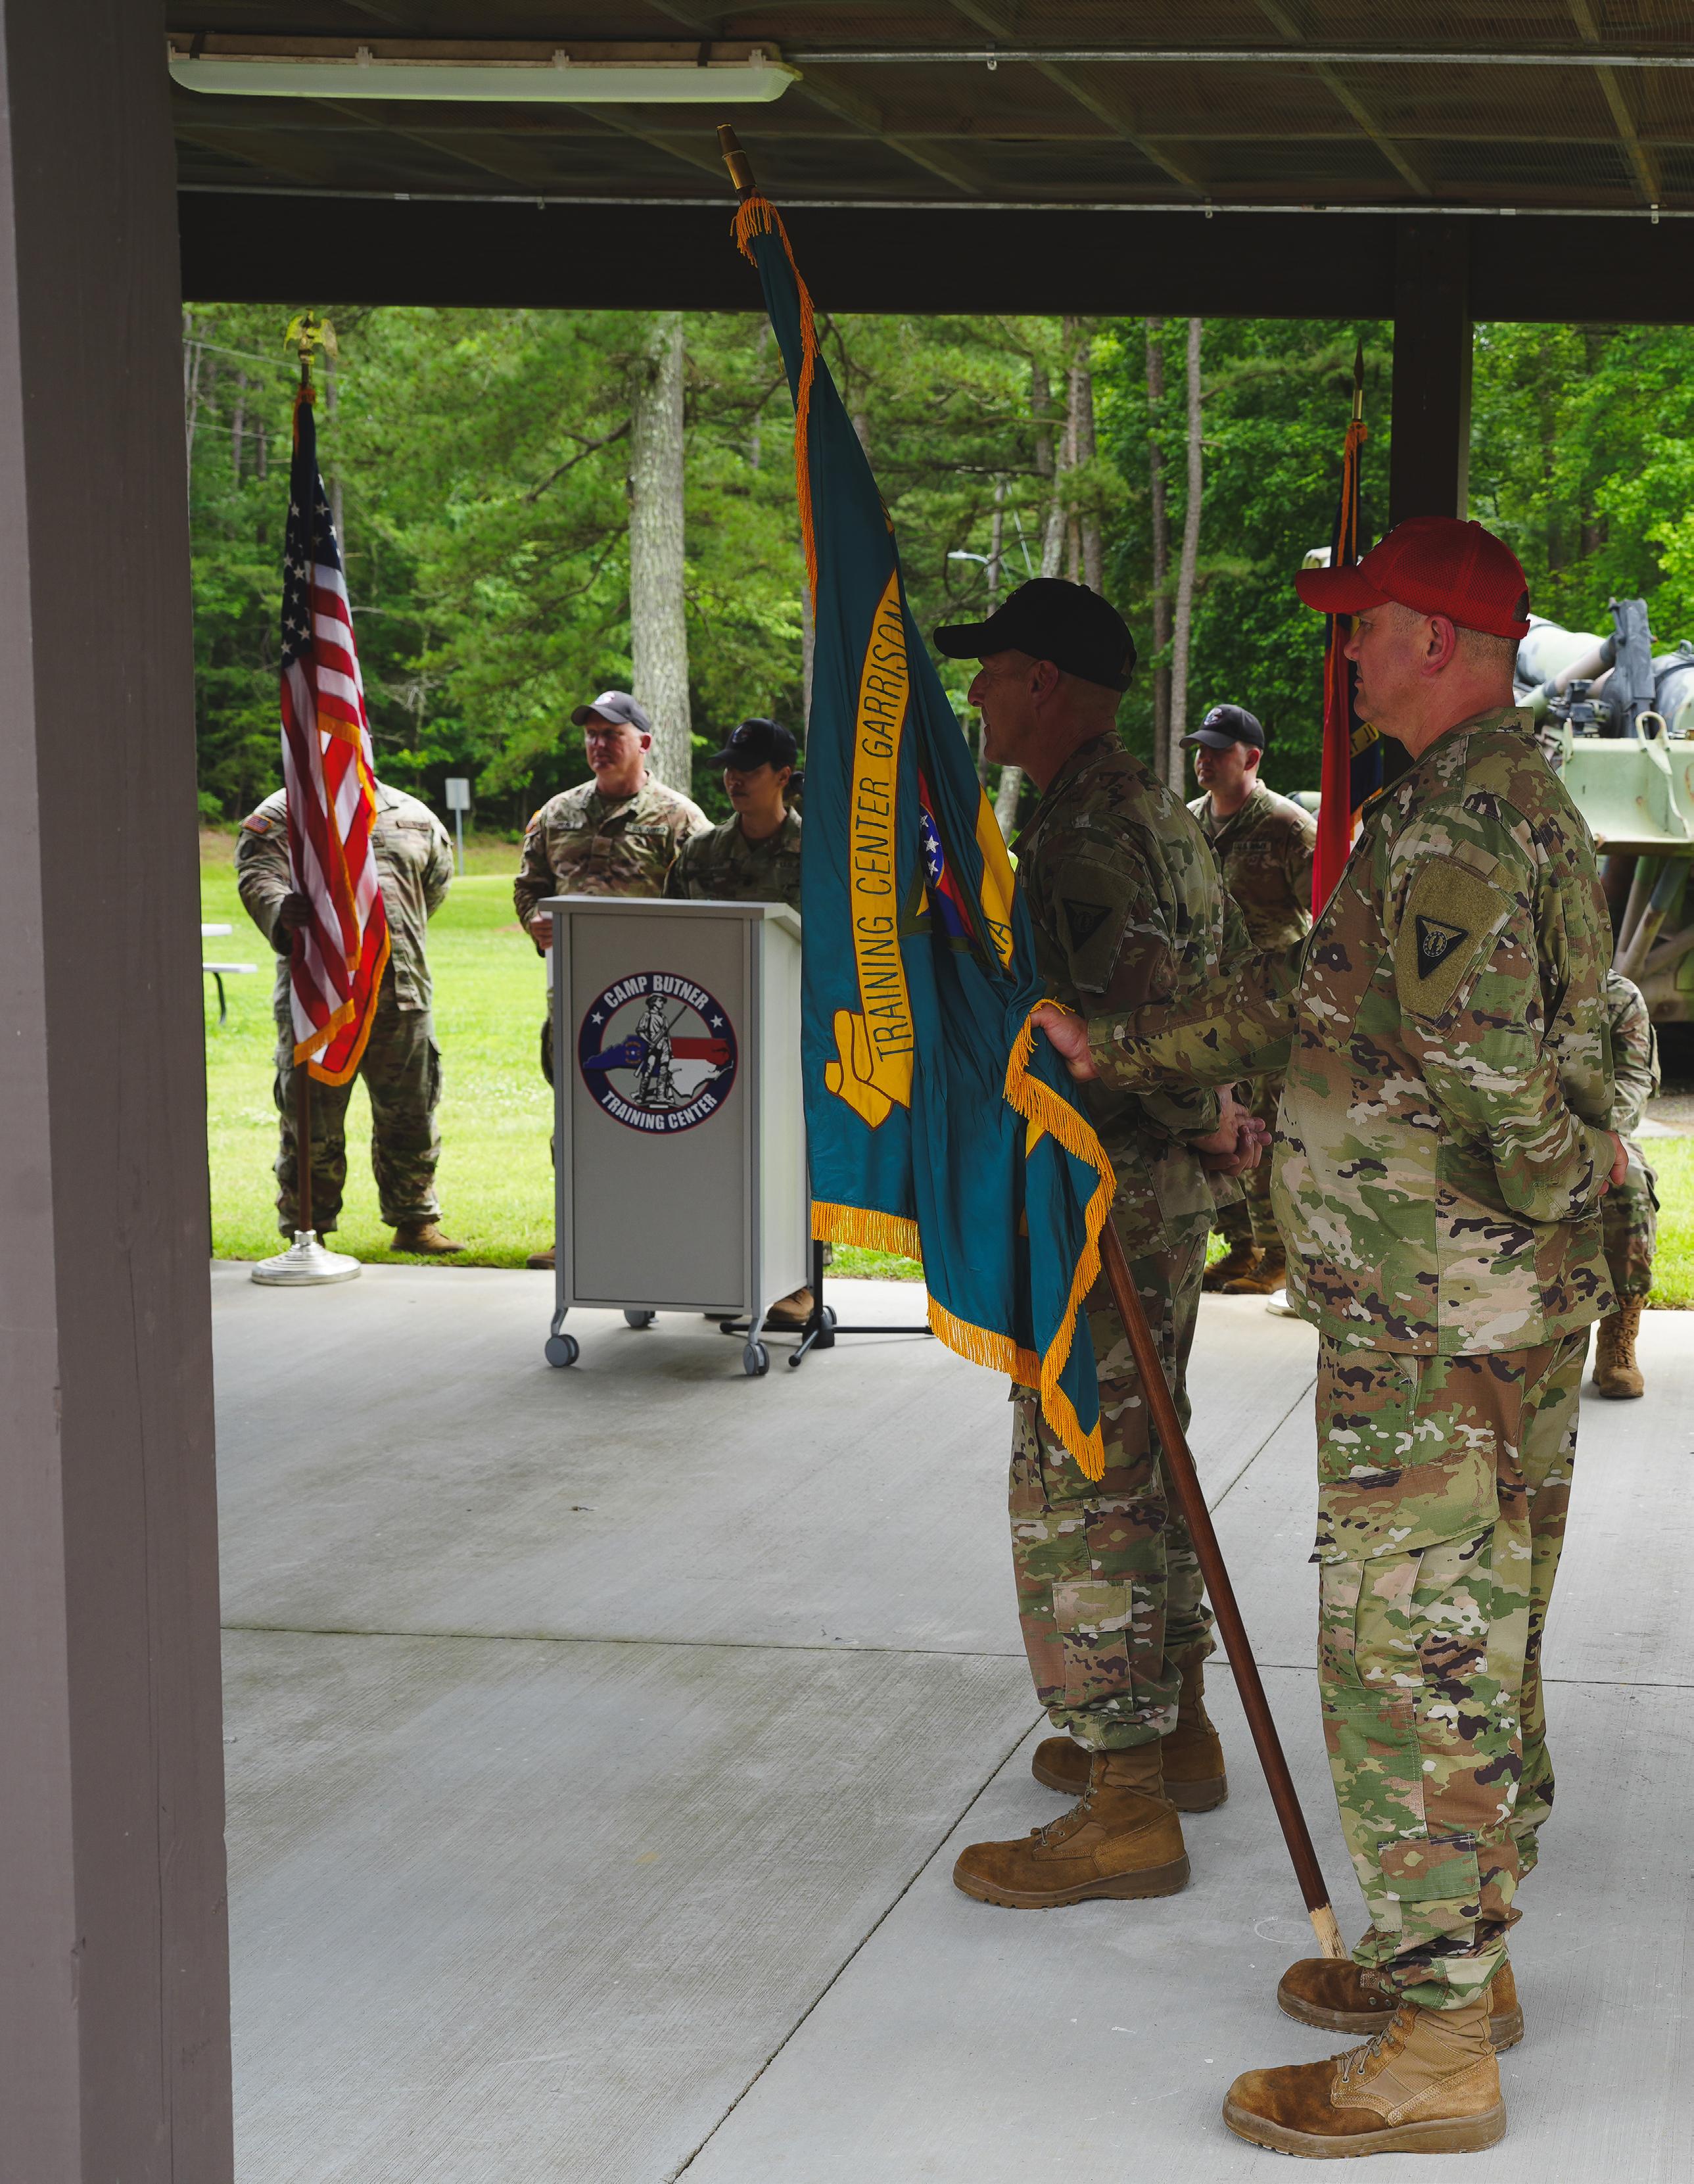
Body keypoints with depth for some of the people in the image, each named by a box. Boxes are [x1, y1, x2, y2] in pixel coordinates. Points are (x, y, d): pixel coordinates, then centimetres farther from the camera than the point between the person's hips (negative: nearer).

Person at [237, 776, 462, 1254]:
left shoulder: (414, 817, 15)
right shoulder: (280, 814, 4)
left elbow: (438, 880, 27)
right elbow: (257, 877, -13)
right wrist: (281, 911, -36)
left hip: (401, 996, 3)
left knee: (410, 1120, 9)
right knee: (312, 1124, 1)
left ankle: (415, 1223, 23)